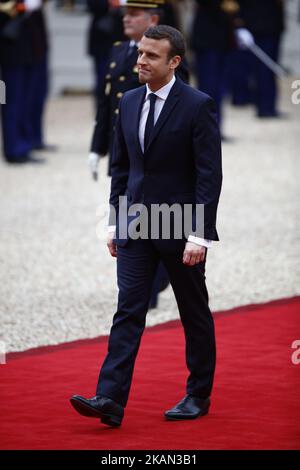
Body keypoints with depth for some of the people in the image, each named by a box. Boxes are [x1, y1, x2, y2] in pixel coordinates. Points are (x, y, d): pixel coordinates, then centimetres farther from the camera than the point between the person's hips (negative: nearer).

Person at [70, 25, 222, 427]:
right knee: (128, 311, -4)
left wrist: (200, 235, -19)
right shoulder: (129, 102, 7)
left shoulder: (198, 106, -11)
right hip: (136, 226, 5)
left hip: (181, 227, -5)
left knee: (194, 314, 9)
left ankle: (198, 396, 22)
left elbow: (210, 174, -14)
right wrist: (116, 222, 11)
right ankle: (110, 401, -12)